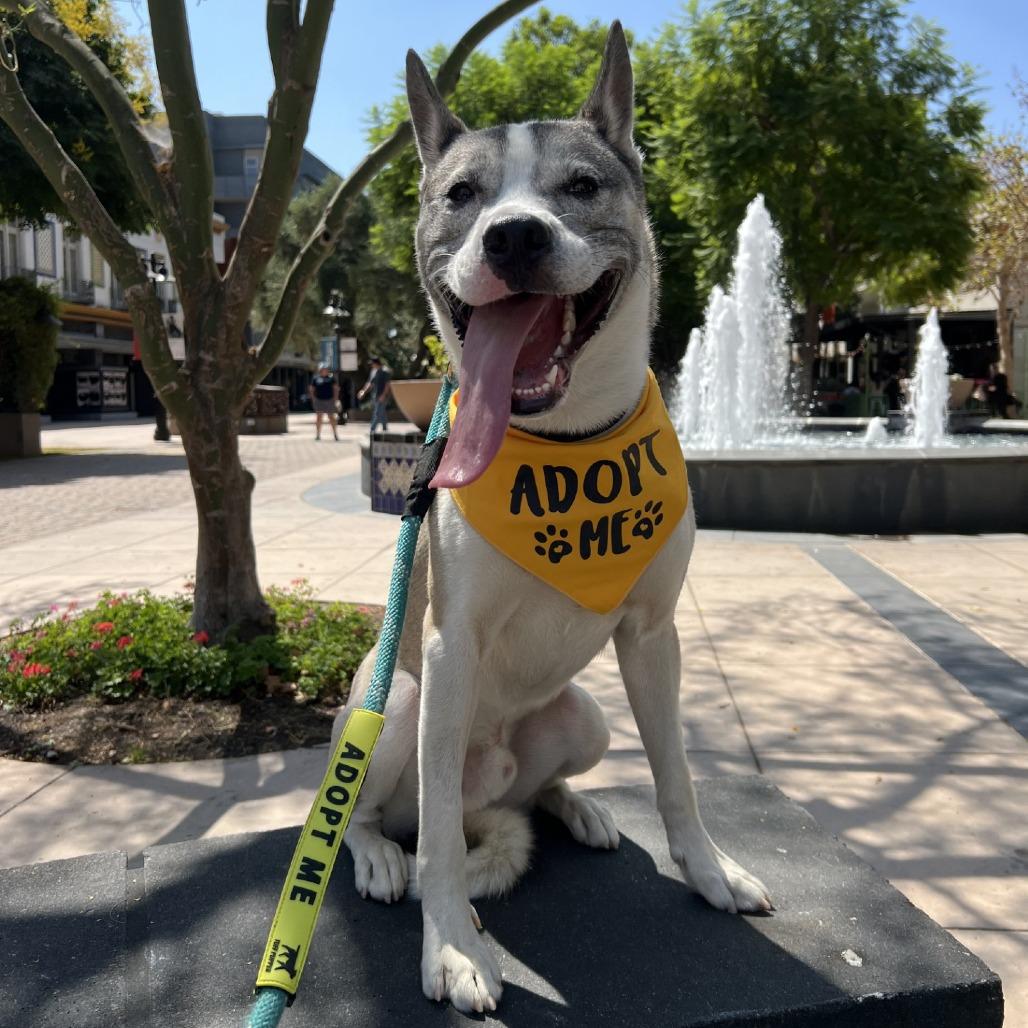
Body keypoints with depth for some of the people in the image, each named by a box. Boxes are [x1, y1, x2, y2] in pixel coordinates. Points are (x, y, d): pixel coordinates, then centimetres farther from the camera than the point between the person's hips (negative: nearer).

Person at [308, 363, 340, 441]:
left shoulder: (331, 377, 3)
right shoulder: (316, 378, 3)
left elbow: (336, 388, 6)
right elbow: (311, 389, 8)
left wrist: (335, 398, -1)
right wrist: (313, 398, 0)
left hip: (329, 400, 0)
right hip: (319, 400, 0)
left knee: (331, 417, 6)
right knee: (319, 417, 1)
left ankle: (335, 433, 15)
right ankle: (318, 434, 6)